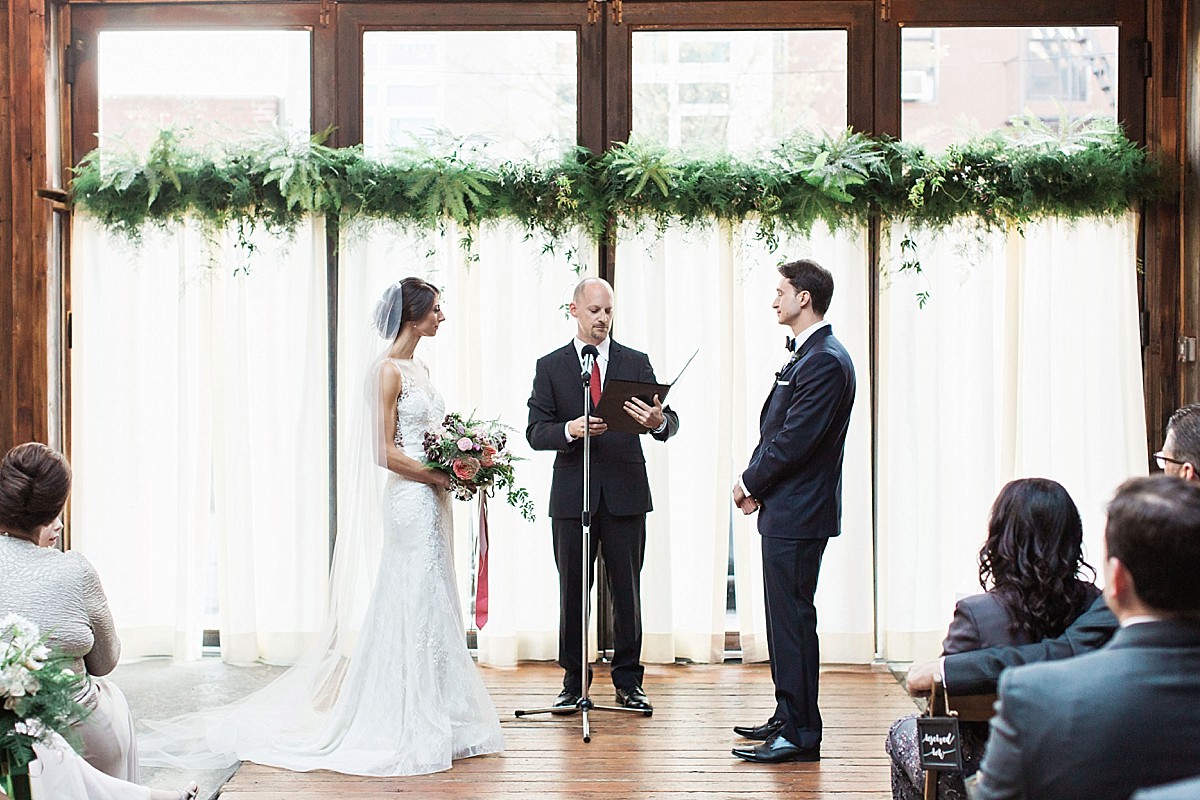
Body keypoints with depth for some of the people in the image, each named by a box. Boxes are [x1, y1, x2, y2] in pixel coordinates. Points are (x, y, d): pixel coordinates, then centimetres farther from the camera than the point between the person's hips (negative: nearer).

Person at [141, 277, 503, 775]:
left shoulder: (419, 369, 15)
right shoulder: (387, 370, -12)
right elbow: (385, 453, -17)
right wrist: (442, 477, -14)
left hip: (431, 501, 9)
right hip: (411, 499, -9)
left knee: (431, 603, 13)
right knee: (413, 604, -4)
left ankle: (431, 716, 22)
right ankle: (410, 724, 5)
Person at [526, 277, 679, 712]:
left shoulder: (636, 363, 8)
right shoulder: (550, 367, 7)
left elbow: (669, 422, -1)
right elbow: (535, 432, 0)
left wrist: (658, 421, -25)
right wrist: (570, 429, -21)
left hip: (625, 495, 0)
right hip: (572, 495, 0)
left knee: (627, 591, 4)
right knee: (572, 591, 6)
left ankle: (628, 682, 16)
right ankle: (574, 681, 17)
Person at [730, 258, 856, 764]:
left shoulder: (825, 361, -17)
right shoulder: (805, 355, 16)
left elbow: (796, 439, -21)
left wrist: (750, 483, -9)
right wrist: (755, 484, 5)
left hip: (798, 513, -11)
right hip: (784, 511, 11)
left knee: (793, 619, -5)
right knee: (784, 618, 17)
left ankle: (800, 734, 2)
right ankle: (788, 717, 28)